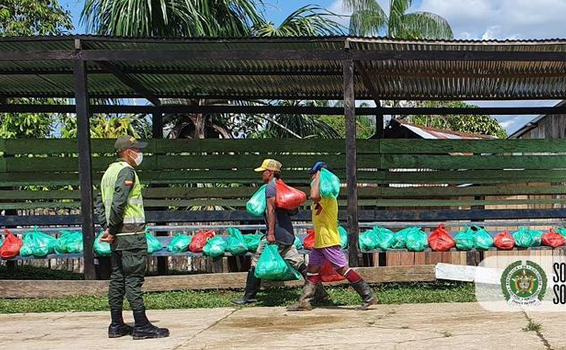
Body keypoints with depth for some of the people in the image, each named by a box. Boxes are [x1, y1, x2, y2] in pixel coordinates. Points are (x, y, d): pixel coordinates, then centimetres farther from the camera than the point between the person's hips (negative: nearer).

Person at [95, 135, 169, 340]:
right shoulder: (126, 171, -12)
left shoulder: (110, 171, 17)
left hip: (117, 235, 9)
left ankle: (116, 326, 16)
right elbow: (118, 203, -21)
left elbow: (100, 203, 18)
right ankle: (141, 326, -5)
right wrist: (112, 230, -13)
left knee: (117, 278, 11)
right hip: (131, 233, -9)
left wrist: (106, 227, 11)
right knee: (134, 279, -7)